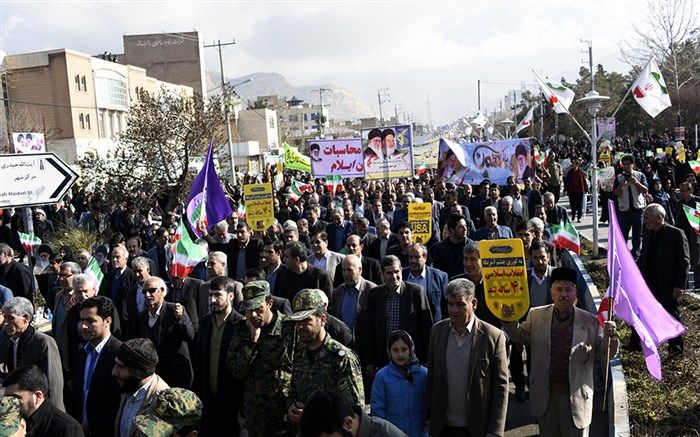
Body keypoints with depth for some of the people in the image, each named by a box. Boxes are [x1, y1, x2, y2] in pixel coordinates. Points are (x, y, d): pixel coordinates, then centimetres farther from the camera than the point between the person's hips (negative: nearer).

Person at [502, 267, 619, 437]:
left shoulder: (590, 321, -7)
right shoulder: (536, 315, -1)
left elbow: (605, 355, -3)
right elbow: (521, 337, 8)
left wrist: (610, 337, -23)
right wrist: (510, 320, -10)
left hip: (576, 396, -2)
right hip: (544, 394, 2)